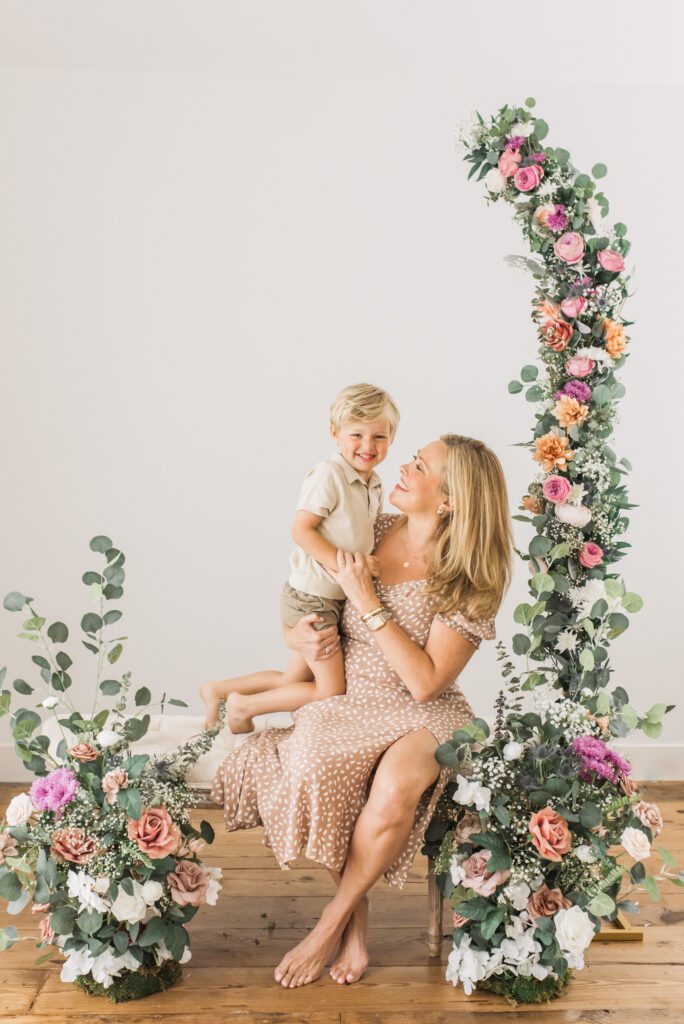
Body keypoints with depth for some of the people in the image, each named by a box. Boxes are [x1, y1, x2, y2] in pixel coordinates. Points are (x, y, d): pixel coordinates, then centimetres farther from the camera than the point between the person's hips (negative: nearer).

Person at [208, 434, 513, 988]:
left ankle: (331, 923, -8)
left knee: (395, 787, -35)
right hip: (345, 702, 3)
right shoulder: (373, 532, 1)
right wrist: (299, 635, -8)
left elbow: (424, 683, -19)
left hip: (421, 715, -3)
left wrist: (367, 601, -20)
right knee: (313, 774, -30)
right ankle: (357, 928, -8)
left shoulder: (469, 582, -12)